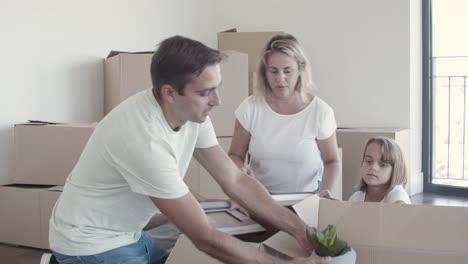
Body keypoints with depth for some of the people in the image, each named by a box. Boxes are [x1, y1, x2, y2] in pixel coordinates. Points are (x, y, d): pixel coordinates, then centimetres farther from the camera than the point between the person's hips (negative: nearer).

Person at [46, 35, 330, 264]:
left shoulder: (193, 112, -9)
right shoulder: (145, 139, -34)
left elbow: (236, 180, -2)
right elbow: (205, 237, -28)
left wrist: (298, 228, -7)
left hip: (127, 234, 8)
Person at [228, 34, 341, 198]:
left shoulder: (320, 111, -9)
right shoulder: (250, 107, -7)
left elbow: (332, 161, 4)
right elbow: (235, 155, 4)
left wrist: (326, 190, -14)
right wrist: (241, 170, -19)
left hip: (306, 197, 0)